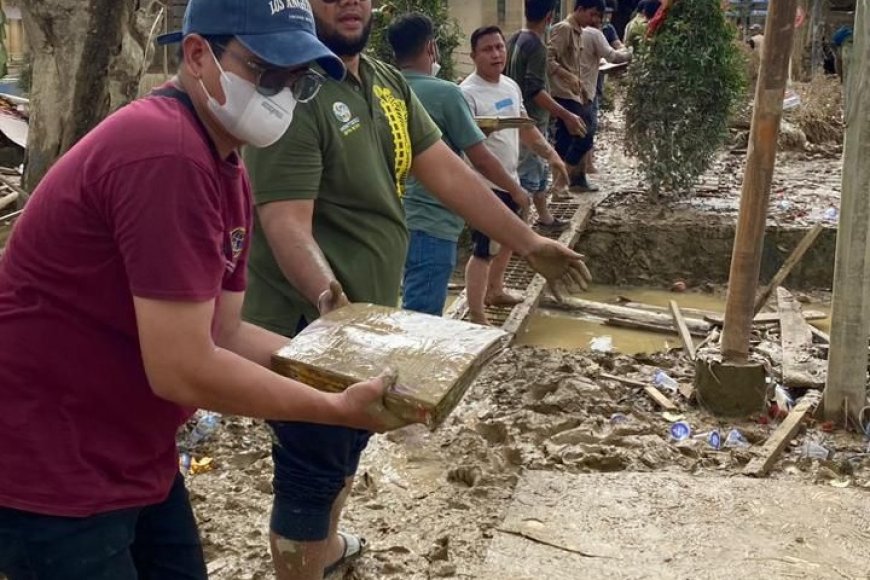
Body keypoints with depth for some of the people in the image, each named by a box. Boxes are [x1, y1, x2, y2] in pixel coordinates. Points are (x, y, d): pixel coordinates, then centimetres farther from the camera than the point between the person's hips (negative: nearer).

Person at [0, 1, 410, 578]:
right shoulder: (166, 154, -25)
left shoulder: (225, 166, 7)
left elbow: (222, 335, 8)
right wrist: (339, 408, -17)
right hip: (52, 474, -9)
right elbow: (183, 370, -26)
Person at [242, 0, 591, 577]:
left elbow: (447, 170, 7)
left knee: (347, 448, 28)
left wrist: (528, 241, 6)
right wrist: (327, 296, -47)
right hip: (311, 324, -9)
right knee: (311, 471, 4)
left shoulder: (390, 84, 6)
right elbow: (286, 222, -29)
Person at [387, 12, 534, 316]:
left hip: (397, 220, 8)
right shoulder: (445, 94, -13)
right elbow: (481, 160, -8)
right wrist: (516, 190, 9)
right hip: (431, 224, -7)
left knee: (418, 313, 20)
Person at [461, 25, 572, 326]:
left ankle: (495, 288, 47)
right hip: (485, 184, -9)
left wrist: (550, 153, 13)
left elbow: (525, 126, 19)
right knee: (484, 250, -9)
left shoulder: (511, 86, 8)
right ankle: (476, 317, -3)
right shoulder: (468, 93, -20)